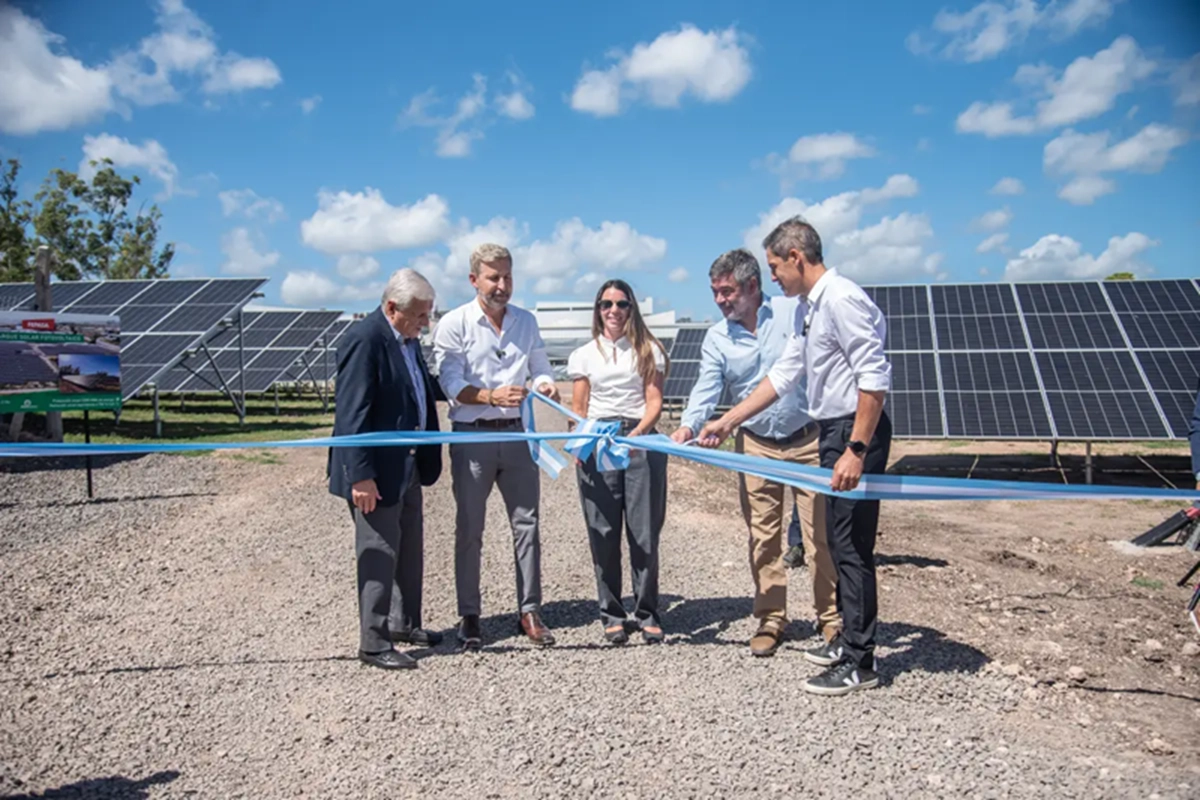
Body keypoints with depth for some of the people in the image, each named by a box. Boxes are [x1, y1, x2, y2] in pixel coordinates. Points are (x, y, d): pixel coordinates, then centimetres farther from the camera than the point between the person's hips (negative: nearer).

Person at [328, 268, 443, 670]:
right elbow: (352, 414, -23)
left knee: (410, 550, 20)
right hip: (376, 471, -9)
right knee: (379, 555, 1)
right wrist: (360, 476, -25)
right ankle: (373, 643, 13)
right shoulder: (364, 339, -19)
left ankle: (404, 623, 36)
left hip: (407, 467, 10)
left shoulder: (407, 338, 9)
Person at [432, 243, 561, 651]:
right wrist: (492, 396, -28)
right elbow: (451, 384, -12)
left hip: (517, 433, 4)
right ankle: (469, 617, 16)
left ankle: (529, 611, 15)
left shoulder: (526, 321, 9)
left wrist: (545, 385, -12)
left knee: (527, 523, 5)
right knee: (469, 529, 5)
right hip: (472, 436, -3)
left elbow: (540, 369, 12)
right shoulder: (454, 324, -5)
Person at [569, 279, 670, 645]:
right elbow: (578, 410, 12)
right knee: (603, 532, 1)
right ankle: (612, 614, 12)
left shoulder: (648, 351, 10)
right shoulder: (584, 355, 14)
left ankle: (647, 613, 11)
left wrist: (639, 431, -17)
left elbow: (655, 402, 2)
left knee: (644, 531, -2)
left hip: (641, 441, -1)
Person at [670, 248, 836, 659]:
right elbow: (707, 389, -8)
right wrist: (689, 425, -27)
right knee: (763, 537, 7)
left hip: (809, 440, -3)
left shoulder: (795, 312, -7)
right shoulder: (717, 338, 1)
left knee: (823, 533, 2)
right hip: (757, 447, 3)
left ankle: (831, 618, 17)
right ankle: (771, 619, 19)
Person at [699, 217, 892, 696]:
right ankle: (850, 641, 31)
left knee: (852, 545, -4)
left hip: (856, 431, -10)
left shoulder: (842, 299, -17)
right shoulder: (808, 309, 15)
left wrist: (856, 450, -24)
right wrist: (727, 422, 18)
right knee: (839, 542, 17)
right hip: (833, 431, 10)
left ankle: (859, 664, 6)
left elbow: (875, 378, -22)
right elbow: (784, 375, 19)